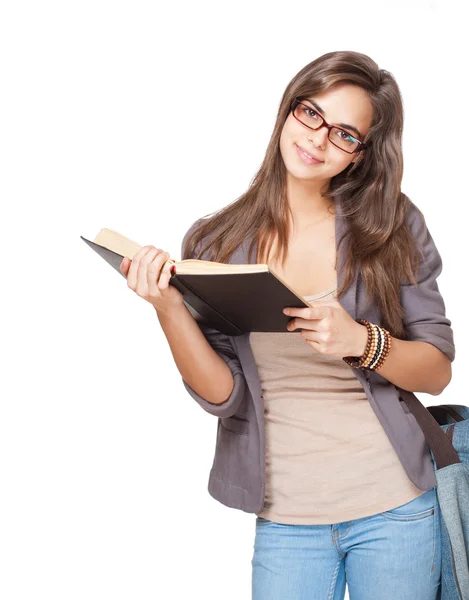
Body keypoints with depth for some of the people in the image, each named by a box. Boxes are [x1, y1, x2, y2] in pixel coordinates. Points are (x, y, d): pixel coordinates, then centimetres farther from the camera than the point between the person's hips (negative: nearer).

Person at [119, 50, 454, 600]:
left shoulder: (392, 227, -5)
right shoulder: (214, 243, -3)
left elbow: (438, 371, -2)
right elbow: (222, 395, -7)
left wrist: (362, 341, -21)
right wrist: (168, 308, -22)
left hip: (393, 510, 0)